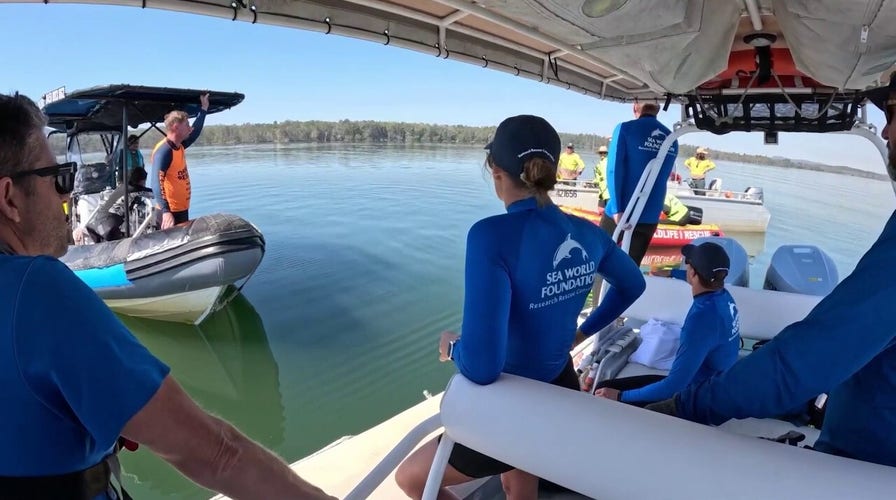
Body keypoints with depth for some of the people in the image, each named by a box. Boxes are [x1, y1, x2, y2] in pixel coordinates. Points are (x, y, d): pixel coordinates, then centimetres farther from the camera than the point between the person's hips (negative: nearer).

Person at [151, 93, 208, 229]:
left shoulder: (179, 147, 8)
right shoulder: (164, 151, -18)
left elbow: (195, 132, 28)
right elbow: (157, 184, -27)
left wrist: (204, 109, 31)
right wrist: (165, 211, -37)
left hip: (182, 209, 10)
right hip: (169, 212, -9)